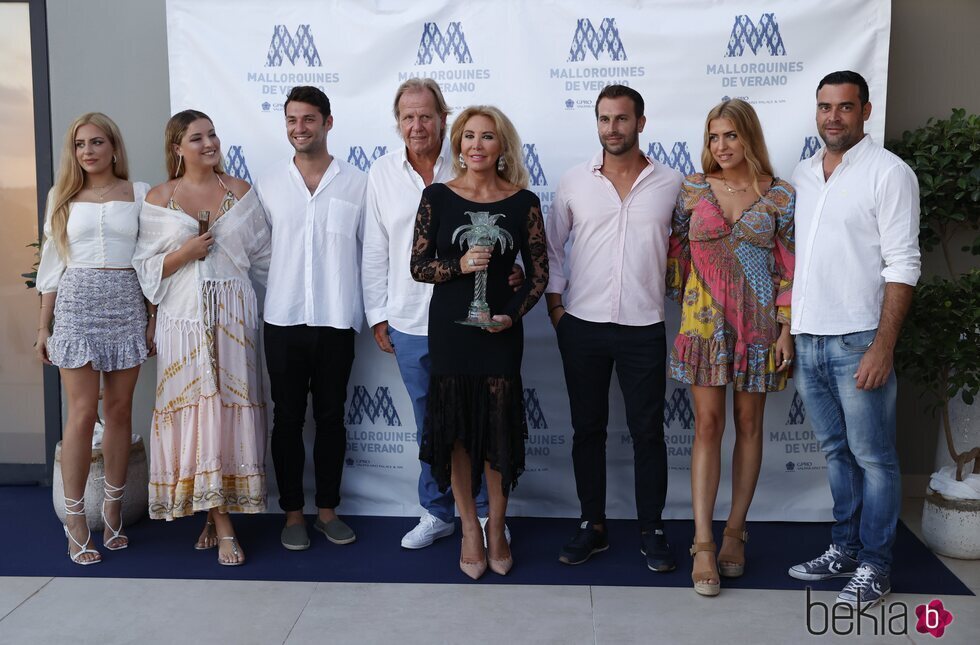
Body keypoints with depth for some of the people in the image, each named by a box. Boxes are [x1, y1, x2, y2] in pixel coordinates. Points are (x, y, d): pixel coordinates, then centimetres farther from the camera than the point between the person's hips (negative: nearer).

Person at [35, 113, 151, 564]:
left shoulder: (139, 194, 6)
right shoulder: (62, 197, 9)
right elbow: (52, 264, 10)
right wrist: (43, 327, 7)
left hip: (127, 305, 0)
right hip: (77, 304, 0)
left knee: (119, 411, 5)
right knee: (83, 413, -5)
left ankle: (113, 511, 17)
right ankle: (75, 520, 4)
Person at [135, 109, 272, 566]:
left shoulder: (240, 192, 7)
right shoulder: (158, 199, 4)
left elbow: (262, 254, 11)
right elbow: (147, 267, 3)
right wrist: (185, 253, -11)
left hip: (234, 314, 1)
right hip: (184, 317, -1)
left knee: (230, 406, -2)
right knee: (197, 408, -3)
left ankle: (216, 513, 11)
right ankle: (222, 527, 5)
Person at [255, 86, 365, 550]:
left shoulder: (356, 184, 0)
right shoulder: (268, 185, 4)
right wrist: (260, 306, 4)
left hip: (337, 321, -1)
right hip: (283, 321, 1)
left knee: (331, 417, 10)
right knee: (287, 419, 8)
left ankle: (327, 510, 23)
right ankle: (292, 513, 21)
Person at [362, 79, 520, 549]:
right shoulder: (382, 174, 5)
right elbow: (375, 253, 8)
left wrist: (518, 268, -17)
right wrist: (377, 315, 8)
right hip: (410, 323, 3)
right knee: (429, 423, 15)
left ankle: (485, 512, 25)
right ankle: (437, 512, 31)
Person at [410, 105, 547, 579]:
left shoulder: (522, 202, 0)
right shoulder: (437, 196, 1)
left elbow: (539, 272, 4)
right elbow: (418, 266, 1)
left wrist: (513, 314, -10)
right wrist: (459, 265, -16)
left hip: (500, 328, 0)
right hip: (449, 327, 0)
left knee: (499, 427, 2)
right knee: (457, 427, 6)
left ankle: (496, 527, 23)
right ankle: (469, 528, 23)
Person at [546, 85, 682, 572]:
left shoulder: (671, 183, 1)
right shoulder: (574, 183, 3)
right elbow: (551, 247, 10)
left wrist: (673, 298, 2)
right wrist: (555, 304, 3)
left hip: (644, 329, -1)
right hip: (582, 327, 1)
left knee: (648, 432, 5)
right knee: (587, 429, 9)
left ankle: (652, 531, 19)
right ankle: (593, 526, 22)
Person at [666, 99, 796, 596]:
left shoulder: (780, 196, 1)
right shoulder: (693, 190, 3)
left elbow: (789, 268, 0)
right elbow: (675, 254, 7)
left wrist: (785, 330, -4)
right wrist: (683, 306, 3)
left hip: (758, 326, 0)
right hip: (704, 325, 0)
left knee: (748, 425, 8)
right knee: (708, 426, -2)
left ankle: (734, 531, 21)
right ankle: (703, 544, 1)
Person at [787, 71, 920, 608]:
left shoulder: (889, 173, -6)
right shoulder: (802, 174, 13)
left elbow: (902, 266, -11)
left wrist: (883, 346, -17)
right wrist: (785, 332, 11)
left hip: (857, 340, -6)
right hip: (808, 338, 6)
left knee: (873, 456, 3)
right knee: (835, 450, 15)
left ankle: (875, 565, 15)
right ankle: (844, 548, 28)